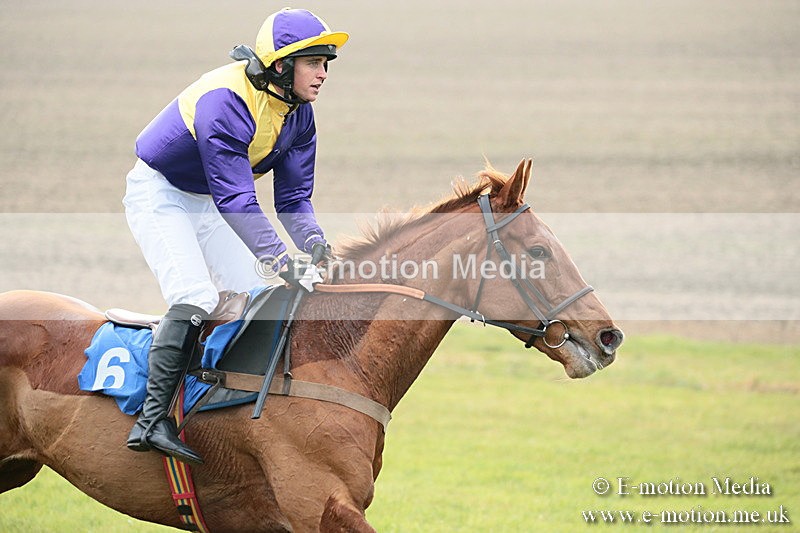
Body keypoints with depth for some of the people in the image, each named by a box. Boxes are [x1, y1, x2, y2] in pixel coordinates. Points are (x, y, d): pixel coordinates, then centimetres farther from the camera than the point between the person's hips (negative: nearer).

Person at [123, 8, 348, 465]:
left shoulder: (299, 114, -7)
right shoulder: (225, 101, -34)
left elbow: (294, 198, -4)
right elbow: (237, 201, -37)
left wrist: (317, 249, -22)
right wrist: (282, 262, -42)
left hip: (206, 203, 9)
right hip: (159, 193, -9)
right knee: (196, 297, -25)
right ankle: (152, 420, -28)